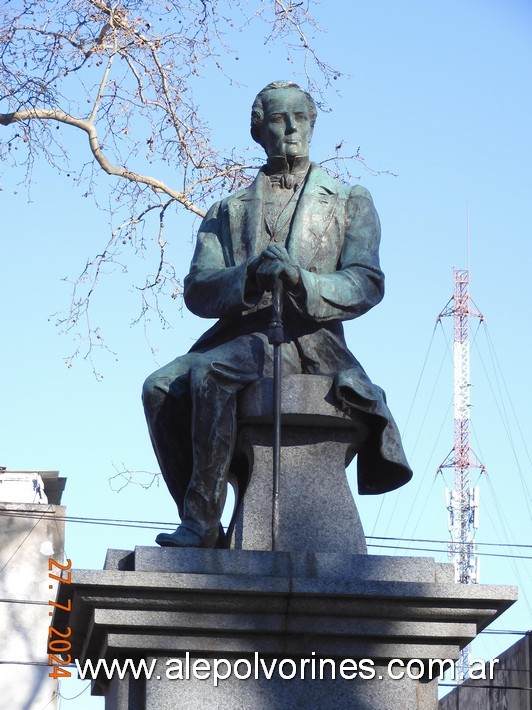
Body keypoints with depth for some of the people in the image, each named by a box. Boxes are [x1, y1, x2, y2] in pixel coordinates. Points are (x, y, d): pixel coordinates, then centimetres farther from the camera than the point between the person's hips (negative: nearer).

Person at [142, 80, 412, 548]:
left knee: (210, 372, -32)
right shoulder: (227, 212, 21)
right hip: (238, 334, 4)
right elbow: (197, 291, 6)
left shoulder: (350, 202, 15)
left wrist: (301, 279, -20)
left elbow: (367, 283, -1)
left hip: (308, 339, -4)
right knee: (162, 388, -25)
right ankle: (200, 527, -23)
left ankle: (202, 519, -30)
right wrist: (248, 277, -17)